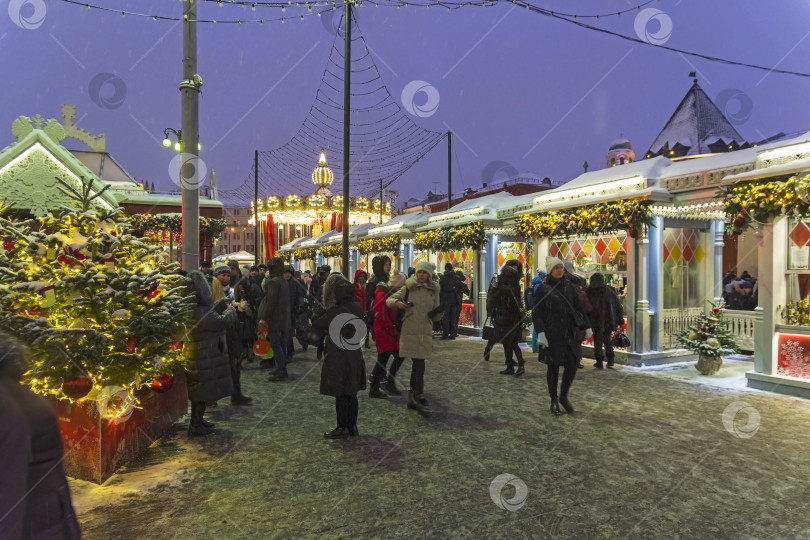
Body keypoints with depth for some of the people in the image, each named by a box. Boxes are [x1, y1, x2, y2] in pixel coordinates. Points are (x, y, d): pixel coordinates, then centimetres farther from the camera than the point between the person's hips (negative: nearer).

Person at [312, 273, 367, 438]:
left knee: (340, 395, 4)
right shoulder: (357, 308, 0)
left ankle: (342, 428, 14)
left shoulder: (333, 313, -19)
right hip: (355, 358, 7)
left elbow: (316, 325, -7)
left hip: (338, 360, -6)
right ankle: (352, 427, 23)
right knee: (351, 394, 15)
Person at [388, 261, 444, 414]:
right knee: (419, 365, -11)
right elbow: (389, 300, 4)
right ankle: (420, 397, -5)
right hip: (410, 331, -4)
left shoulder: (434, 291, 11)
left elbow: (435, 316, 13)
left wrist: (439, 311, -10)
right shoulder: (409, 288, 3)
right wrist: (397, 303, -18)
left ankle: (412, 397, 20)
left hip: (425, 332, 4)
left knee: (417, 365, 9)